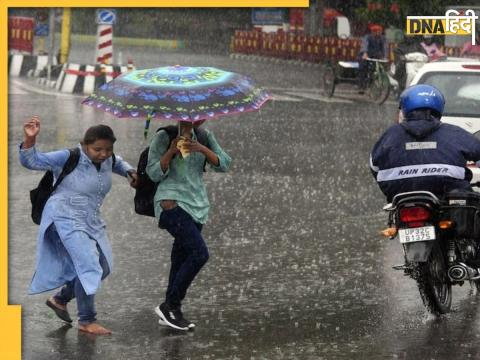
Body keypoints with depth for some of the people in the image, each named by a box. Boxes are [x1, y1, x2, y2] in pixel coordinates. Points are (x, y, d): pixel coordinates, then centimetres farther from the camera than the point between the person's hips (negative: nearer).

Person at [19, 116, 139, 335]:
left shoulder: (107, 159, -2)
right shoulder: (68, 158, -21)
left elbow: (117, 163, 25)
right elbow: (31, 161, -22)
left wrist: (130, 172, 6)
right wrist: (30, 139, -39)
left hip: (91, 221, 8)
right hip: (67, 219, -8)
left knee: (103, 268, 14)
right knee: (89, 265, -19)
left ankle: (60, 299, 31)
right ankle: (86, 321, -9)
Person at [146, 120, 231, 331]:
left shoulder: (203, 136, 12)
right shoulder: (164, 137, -3)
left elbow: (223, 165, 3)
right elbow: (154, 173, -6)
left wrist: (203, 149, -13)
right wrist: (171, 151, -20)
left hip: (197, 206, 6)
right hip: (172, 204, -6)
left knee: (181, 258, 8)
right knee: (199, 253, -18)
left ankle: (172, 312, 15)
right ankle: (170, 305, -10)